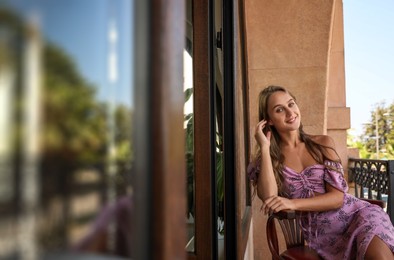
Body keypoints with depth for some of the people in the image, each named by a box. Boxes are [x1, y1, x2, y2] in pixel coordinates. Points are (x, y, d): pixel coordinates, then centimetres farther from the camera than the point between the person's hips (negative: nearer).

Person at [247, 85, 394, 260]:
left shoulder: (323, 143, 5)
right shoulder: (268, 159, 3)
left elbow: (338, 197, -1)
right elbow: (269, 200, -15)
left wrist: (293, 203, -17)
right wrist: (265, 147, -13)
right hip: (322, 233, -1)